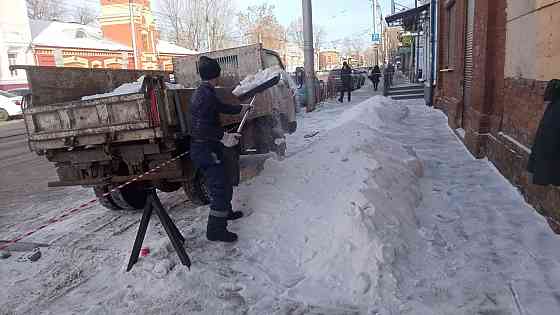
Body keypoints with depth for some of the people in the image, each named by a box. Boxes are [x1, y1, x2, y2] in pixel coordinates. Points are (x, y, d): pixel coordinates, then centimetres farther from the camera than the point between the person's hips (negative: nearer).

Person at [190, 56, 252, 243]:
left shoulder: (204, 92, 12)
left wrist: (241, 108, 41)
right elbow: (201, 127, -29)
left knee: (223, 183, 25)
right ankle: (216, 230, 2)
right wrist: (223, 137, -29)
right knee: (220, 187, -6)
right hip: (206, 150, -11)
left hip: (205, 148, 11)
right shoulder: (206, 94, -20)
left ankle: (225, 212, 44)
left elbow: (221, 107, 29)